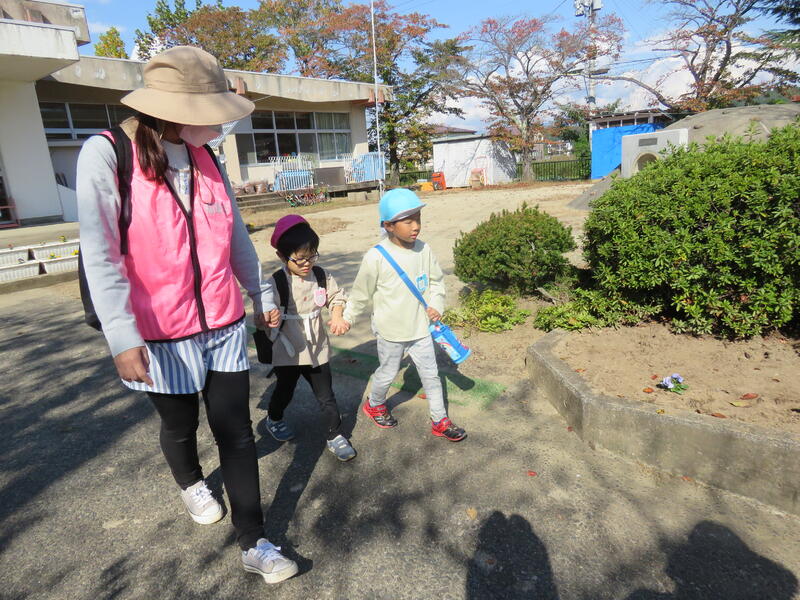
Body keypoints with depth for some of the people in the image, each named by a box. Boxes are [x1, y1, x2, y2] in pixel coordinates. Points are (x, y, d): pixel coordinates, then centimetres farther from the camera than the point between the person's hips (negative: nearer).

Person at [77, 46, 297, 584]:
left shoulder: (206, 159, 3)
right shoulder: (106, 154, -12)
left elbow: (236, 237, 10)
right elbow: (101, 256, -17)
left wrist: (262, 294, 15)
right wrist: (122, 336, -23)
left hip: (224, 326, 4)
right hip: (162, 335, -3)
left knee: (237, 433, 5)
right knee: (181, 426, 19)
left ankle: (254, 544, 20)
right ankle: (190, 482, 54)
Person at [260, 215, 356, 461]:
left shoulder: (322, 276, -5)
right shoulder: (277, 282, -18)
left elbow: (337, 296, 6)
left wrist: (337, 316, -10)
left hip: (317, 348, 3)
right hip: (287, 351, -2)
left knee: (326, 395, 9)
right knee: (285, 390, 21)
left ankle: (335, 436, 25)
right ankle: (274, 420, 51)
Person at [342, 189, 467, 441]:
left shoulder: (423, 249, -6)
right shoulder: (377, 257, -20)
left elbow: (436, 280, 10)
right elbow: (361, 293, -6)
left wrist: (436, 305, -5)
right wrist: (347, 318, 5)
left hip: (420, 326, 4)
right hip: (391, 331, -4)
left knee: (431, 374, 12)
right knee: (387, 373, 16)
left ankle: (440, 420, 29)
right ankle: (375, 404, 46)